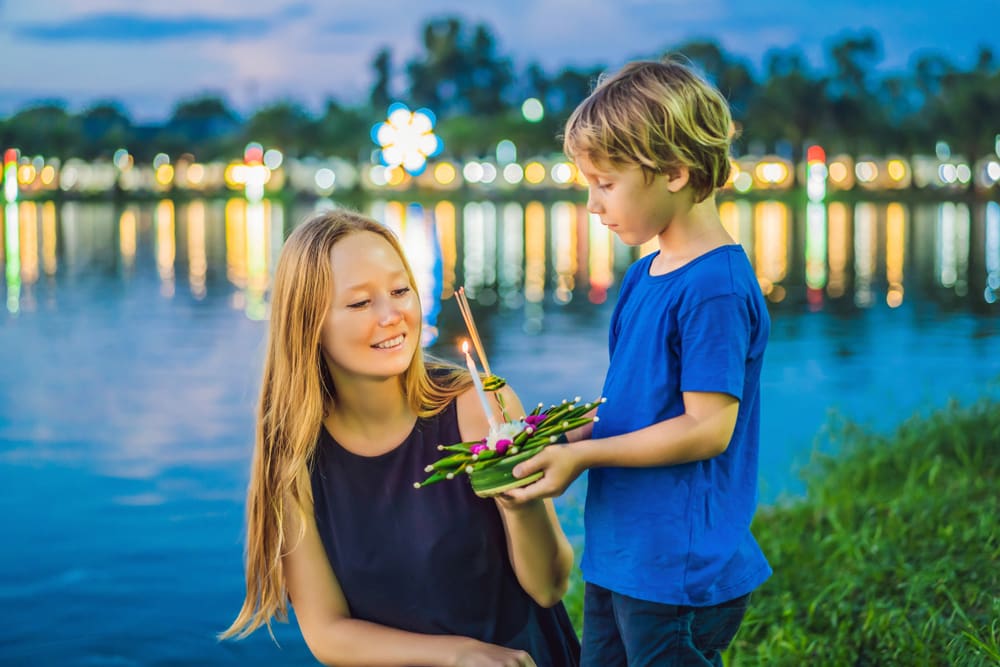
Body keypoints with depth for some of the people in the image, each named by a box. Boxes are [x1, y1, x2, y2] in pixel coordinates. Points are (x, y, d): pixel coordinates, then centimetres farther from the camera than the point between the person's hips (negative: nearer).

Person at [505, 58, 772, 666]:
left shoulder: (716, 287, -18)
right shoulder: (642, 276, 11)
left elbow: (708, 427, -21)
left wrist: (583, 455, -17)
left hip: (680, 570, -9)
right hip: (618, 559, 9)